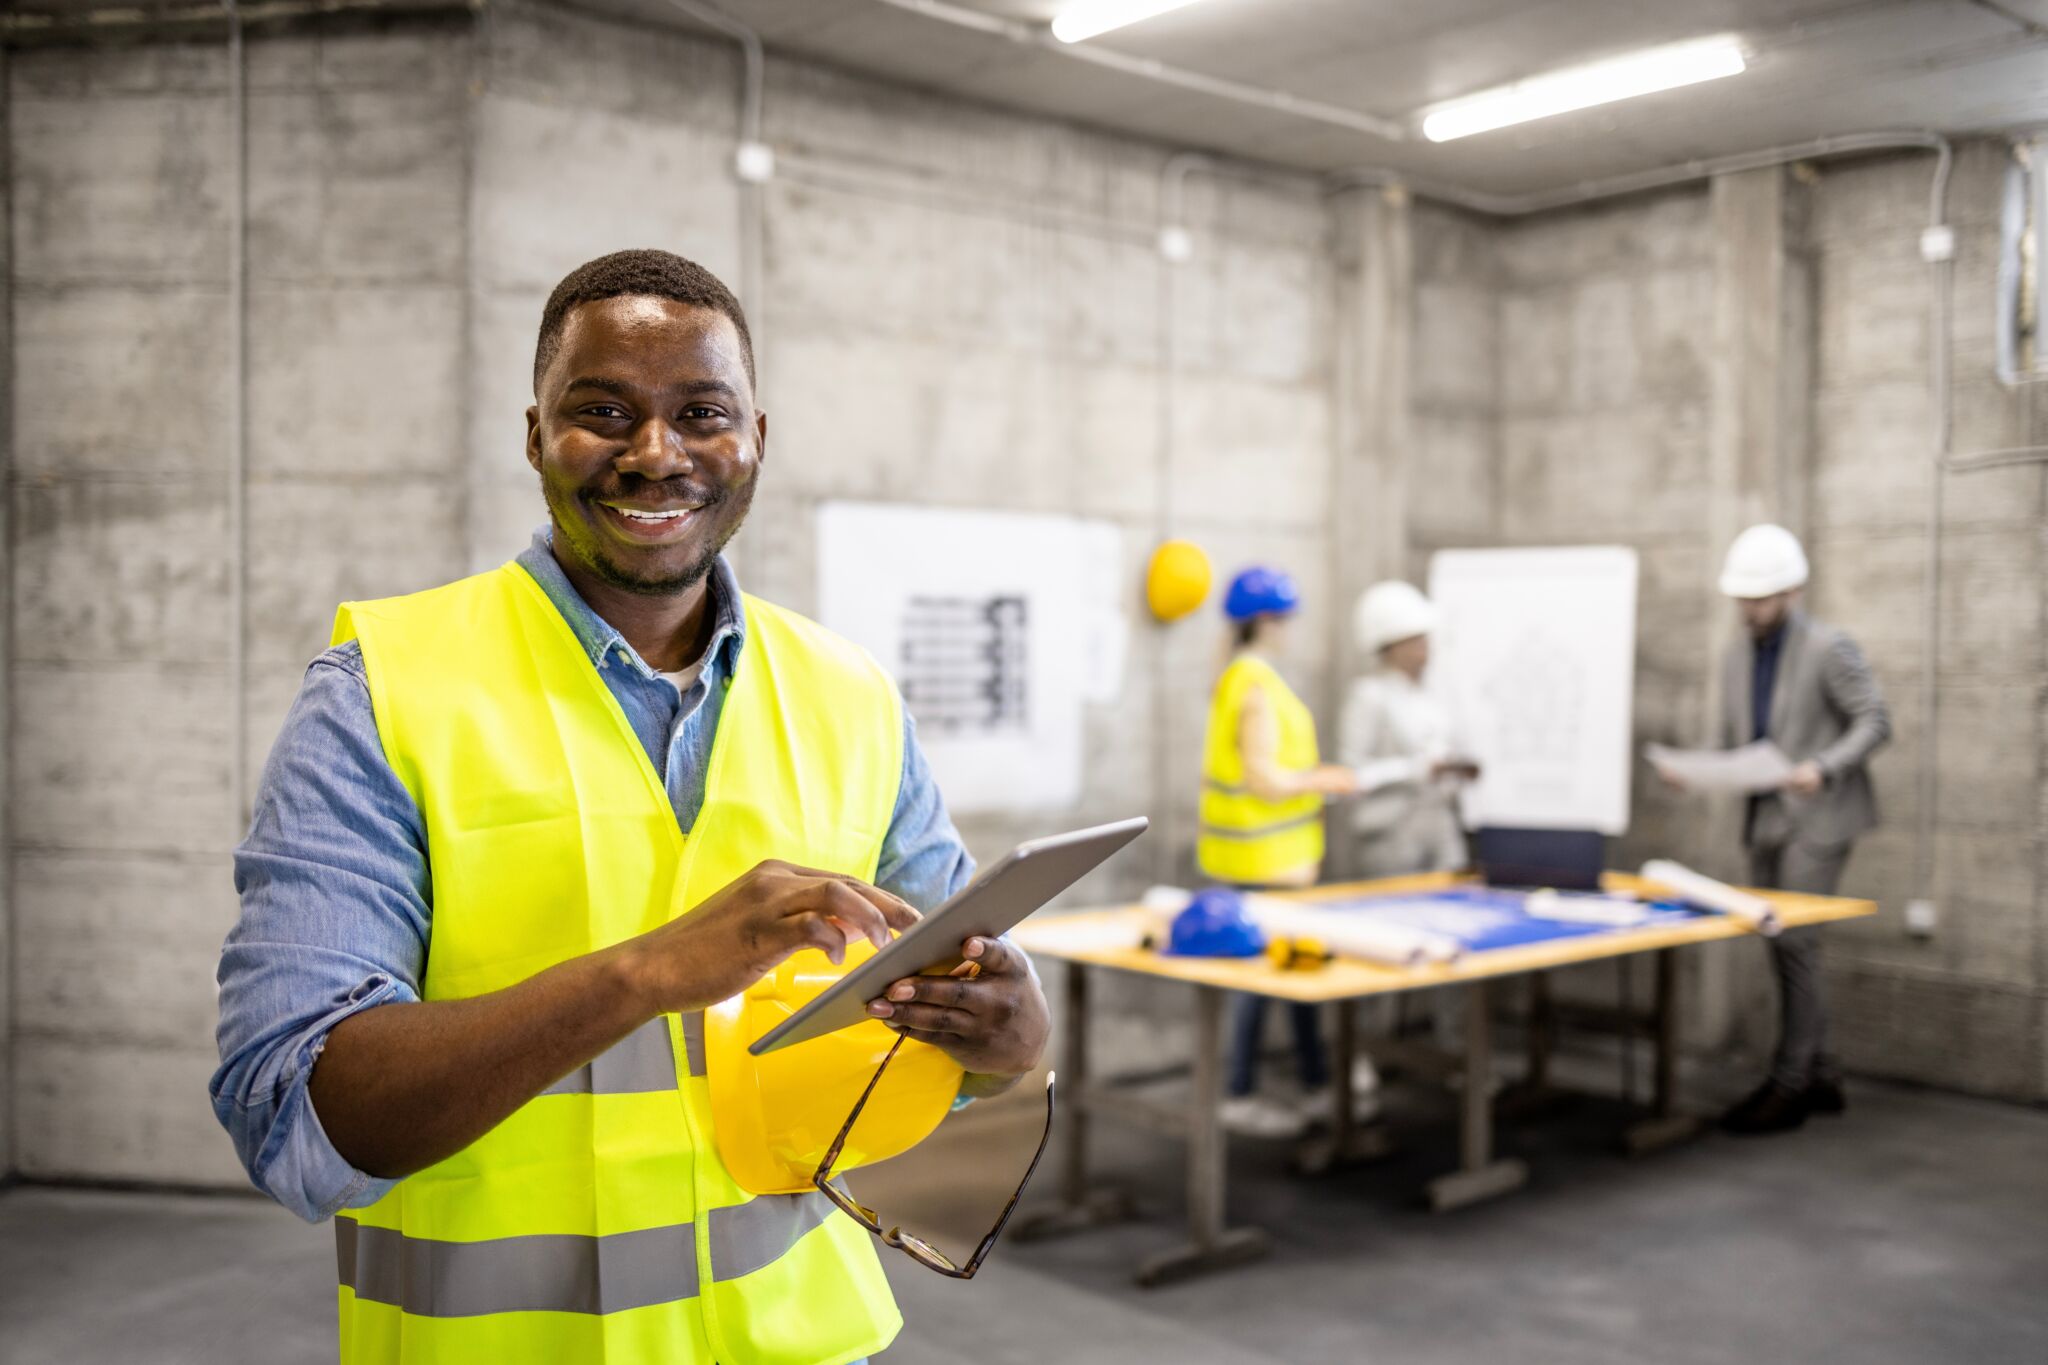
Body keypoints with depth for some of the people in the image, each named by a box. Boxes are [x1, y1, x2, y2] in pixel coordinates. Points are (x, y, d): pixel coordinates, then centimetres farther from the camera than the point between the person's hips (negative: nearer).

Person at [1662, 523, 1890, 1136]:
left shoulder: (1830, 648, -8)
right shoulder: (1738, 659, 11)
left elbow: (1875, 722, -10)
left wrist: (1823, 769, -26)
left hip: (1818, 817, -7)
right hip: (1766, 821, 7)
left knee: (1793, 943, -10)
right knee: (1785, 948, 10)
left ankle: (1789, 1084, -3)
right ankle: (1819, 1075, 21)